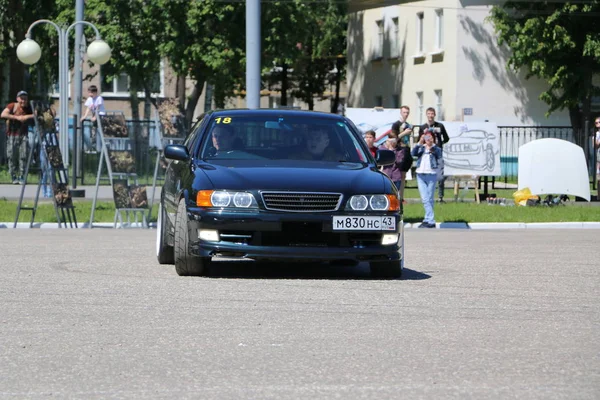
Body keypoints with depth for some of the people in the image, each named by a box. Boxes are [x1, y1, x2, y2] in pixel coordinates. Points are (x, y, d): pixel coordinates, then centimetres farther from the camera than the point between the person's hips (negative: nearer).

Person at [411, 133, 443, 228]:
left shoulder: (436, 149, 5)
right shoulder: (421, 148, 11)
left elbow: (439, 155, -17)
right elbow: (414, 153, -8)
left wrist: (432, 145, -31)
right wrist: (419, 143, -22)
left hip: (431, 175, -2)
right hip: (420, 175, 2)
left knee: (429, 199, 2)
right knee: (425, 199, -3)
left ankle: (427, 220, 9)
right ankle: (431, 221, -3)